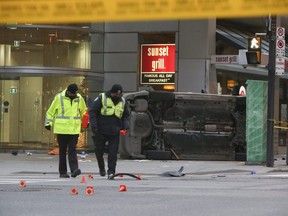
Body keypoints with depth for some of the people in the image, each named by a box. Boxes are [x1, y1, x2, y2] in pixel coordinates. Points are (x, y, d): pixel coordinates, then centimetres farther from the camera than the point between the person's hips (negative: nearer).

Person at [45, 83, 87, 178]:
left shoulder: (79, 98, 7)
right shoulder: (59, 97, -2)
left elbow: (83, 111, 22)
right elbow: (51, 111, 5)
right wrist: (48, 123, 0)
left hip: (74, 129, 1)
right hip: (61, 129, -1)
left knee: (72, 150, -7)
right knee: (62, 151, 5)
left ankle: (74, 169, -14)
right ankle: (63, 172, 9)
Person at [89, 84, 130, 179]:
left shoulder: (122, 101, 8)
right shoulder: (102, 98, -6)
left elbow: (126, 115, 20)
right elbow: (92, 111, -6)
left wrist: (126, 125, 2)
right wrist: (93, 125, -15)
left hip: (114, 132, 2)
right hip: (101, 131, -2)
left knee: (113, 152, -6)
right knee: (99, 151, 7)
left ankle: (111, 171, -3)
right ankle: (101, 168, 30)